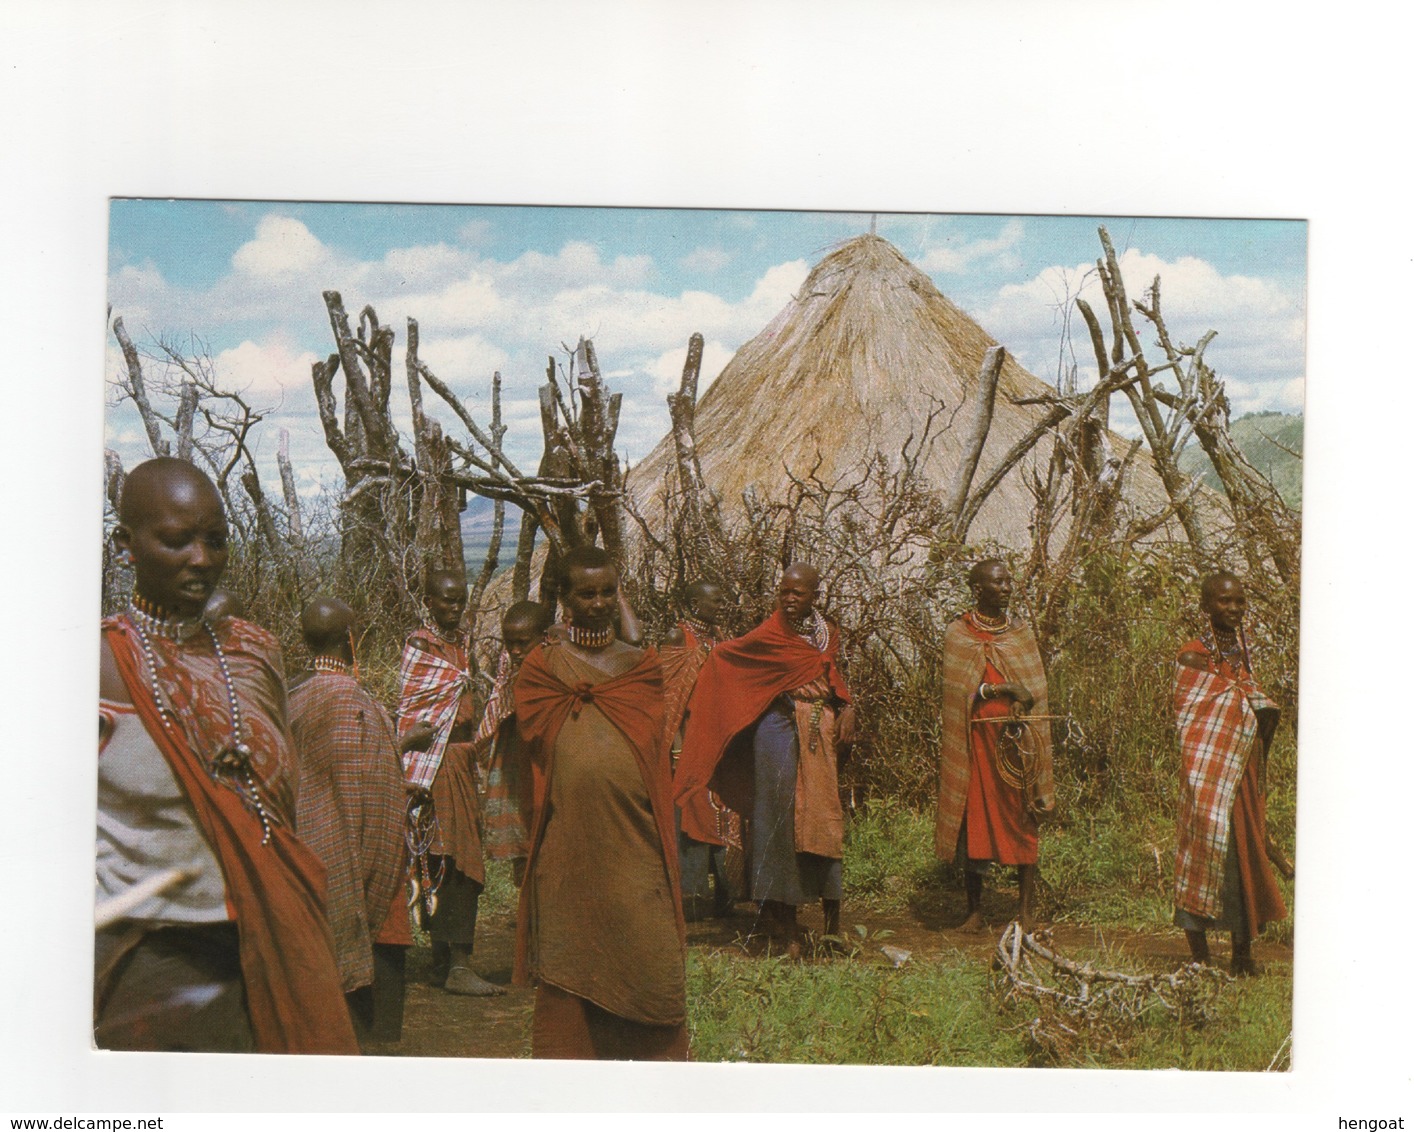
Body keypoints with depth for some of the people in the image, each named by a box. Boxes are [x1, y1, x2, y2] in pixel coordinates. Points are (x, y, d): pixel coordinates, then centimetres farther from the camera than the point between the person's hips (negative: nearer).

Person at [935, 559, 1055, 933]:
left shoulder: (1020, 632, 10)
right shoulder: (957, 634, 3)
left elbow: (1035, 691, 9)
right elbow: (958, 692, -5)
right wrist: (1002, 689, -18)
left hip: (1015, 737, 1)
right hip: (974, 738, -1)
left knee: (1021, 819, -2)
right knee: (973, 819, 1)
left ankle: (1027, 910, 5)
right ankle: (975, 910, 8)